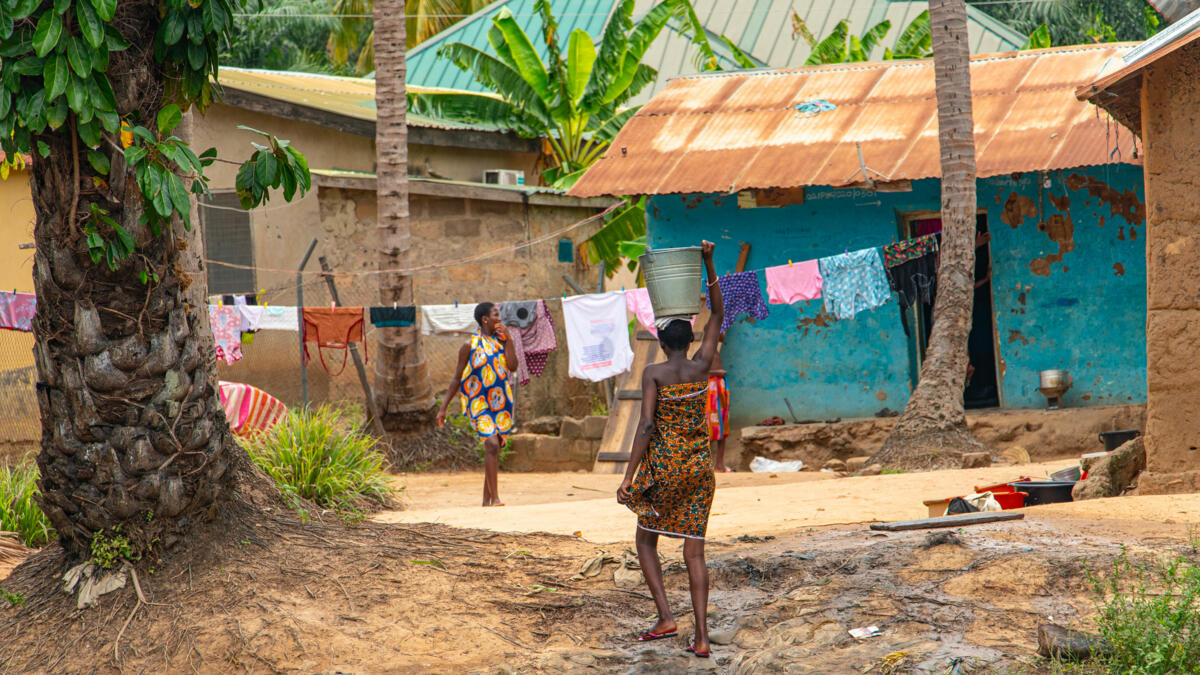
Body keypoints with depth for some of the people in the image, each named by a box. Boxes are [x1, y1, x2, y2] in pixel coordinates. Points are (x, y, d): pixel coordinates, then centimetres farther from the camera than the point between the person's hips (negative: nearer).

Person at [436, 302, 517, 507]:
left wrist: (508, 339, -10)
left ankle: (486, 499, 18)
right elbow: (457, 378, 3)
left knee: (494, 448, 8)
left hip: (501, 403, 5)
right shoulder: (470, 345, -2)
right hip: (479, 403, -5)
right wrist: (443, 408, 2)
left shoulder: (502, 340, 9)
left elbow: (513, 367, -5)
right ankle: (495, 497, -22)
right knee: (491, 444, -20)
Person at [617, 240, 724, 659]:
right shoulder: (702, 366, 0)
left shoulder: (654, 374, -11)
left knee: (645, 540, 17)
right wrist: (708, 264, 9)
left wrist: (628, 478, -17)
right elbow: (718, 315, 12)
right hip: (700, 466, 3)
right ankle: (701, 636, -4)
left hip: (664, 466, -3)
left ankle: (665, 617, 2)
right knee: (694, 552, 5)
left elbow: (646, 425, -18)